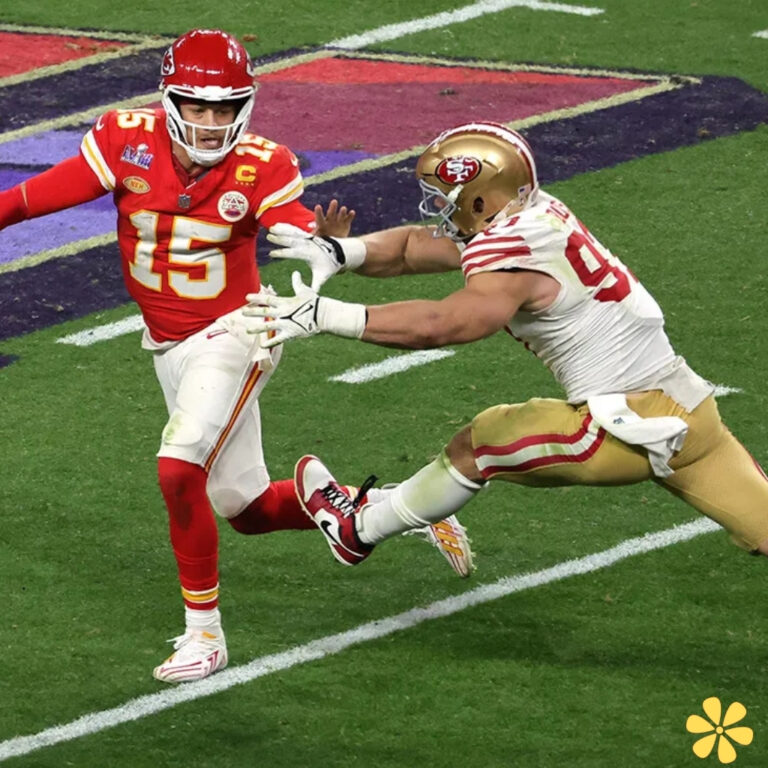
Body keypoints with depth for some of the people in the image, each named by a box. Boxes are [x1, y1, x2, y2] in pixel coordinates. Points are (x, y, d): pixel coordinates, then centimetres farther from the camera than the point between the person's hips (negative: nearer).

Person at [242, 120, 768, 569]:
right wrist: (337, 254, -1)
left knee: (476, 448, 8)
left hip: (631, 430, -9)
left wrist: (327, 315, -33)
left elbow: (440, 324, -34)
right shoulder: (524, 219, 10)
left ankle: (359, 531, 26)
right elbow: (412, 248, 16)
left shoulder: (513, 256, -18)